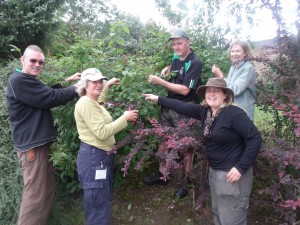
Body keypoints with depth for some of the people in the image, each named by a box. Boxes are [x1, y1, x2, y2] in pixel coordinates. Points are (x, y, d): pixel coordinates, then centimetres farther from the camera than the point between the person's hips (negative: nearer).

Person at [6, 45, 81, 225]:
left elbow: (47, 93, 23)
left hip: (39, 142, 11)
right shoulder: (19, 80, -15)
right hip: (32, 145, -11)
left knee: (48, 189, 17)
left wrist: (66, 81, 15)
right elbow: (50, 98, -18)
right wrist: (76, 88, -7)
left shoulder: (29, 82, 20)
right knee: (35, 195, -5)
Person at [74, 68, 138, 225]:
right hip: (93, 157, -11)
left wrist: (108, 85, 40)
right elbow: (102, 132, -25)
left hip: (102, 156, 11)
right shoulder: (85, 103, -18)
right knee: (99, 206, -4)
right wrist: (124, 118, -17)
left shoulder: (92, 102, 14)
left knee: (103, 202, 22)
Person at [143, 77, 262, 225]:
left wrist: (241, 167, -24)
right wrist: (158, 99, 10)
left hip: (232, 173, -7)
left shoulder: (234, 113, -20)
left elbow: (255, 138, -22)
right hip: (214, 170, 8)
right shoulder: (205, 111, 2)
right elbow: (183, 107, 8)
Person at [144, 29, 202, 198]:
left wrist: (160, 82, -20)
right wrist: (167, 69, 7)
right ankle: (163, 174, 29)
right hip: (168, 106, 8)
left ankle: (186, 181, 18)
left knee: (185, 146, 3)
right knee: (163, 140, 13)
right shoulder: (176, 56, 6)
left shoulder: (195, 63, -15)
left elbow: (185, 90, -22)